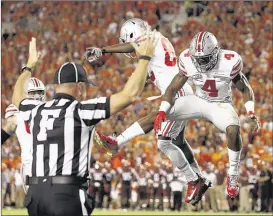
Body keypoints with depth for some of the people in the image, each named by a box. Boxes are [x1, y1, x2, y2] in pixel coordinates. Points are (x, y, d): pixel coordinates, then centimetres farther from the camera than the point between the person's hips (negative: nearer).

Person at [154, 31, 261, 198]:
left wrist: (251, 113, -21)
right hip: (199, 101, 3)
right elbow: (173, 88, -7)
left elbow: (245, 89, -8)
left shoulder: (229, 62, -24)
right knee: (160, 116, -18)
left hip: (221, 105, -3)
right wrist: (162, 111, -22)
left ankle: (233, 176, -16)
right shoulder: (188, 61, -17)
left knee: (233, 130, -34)